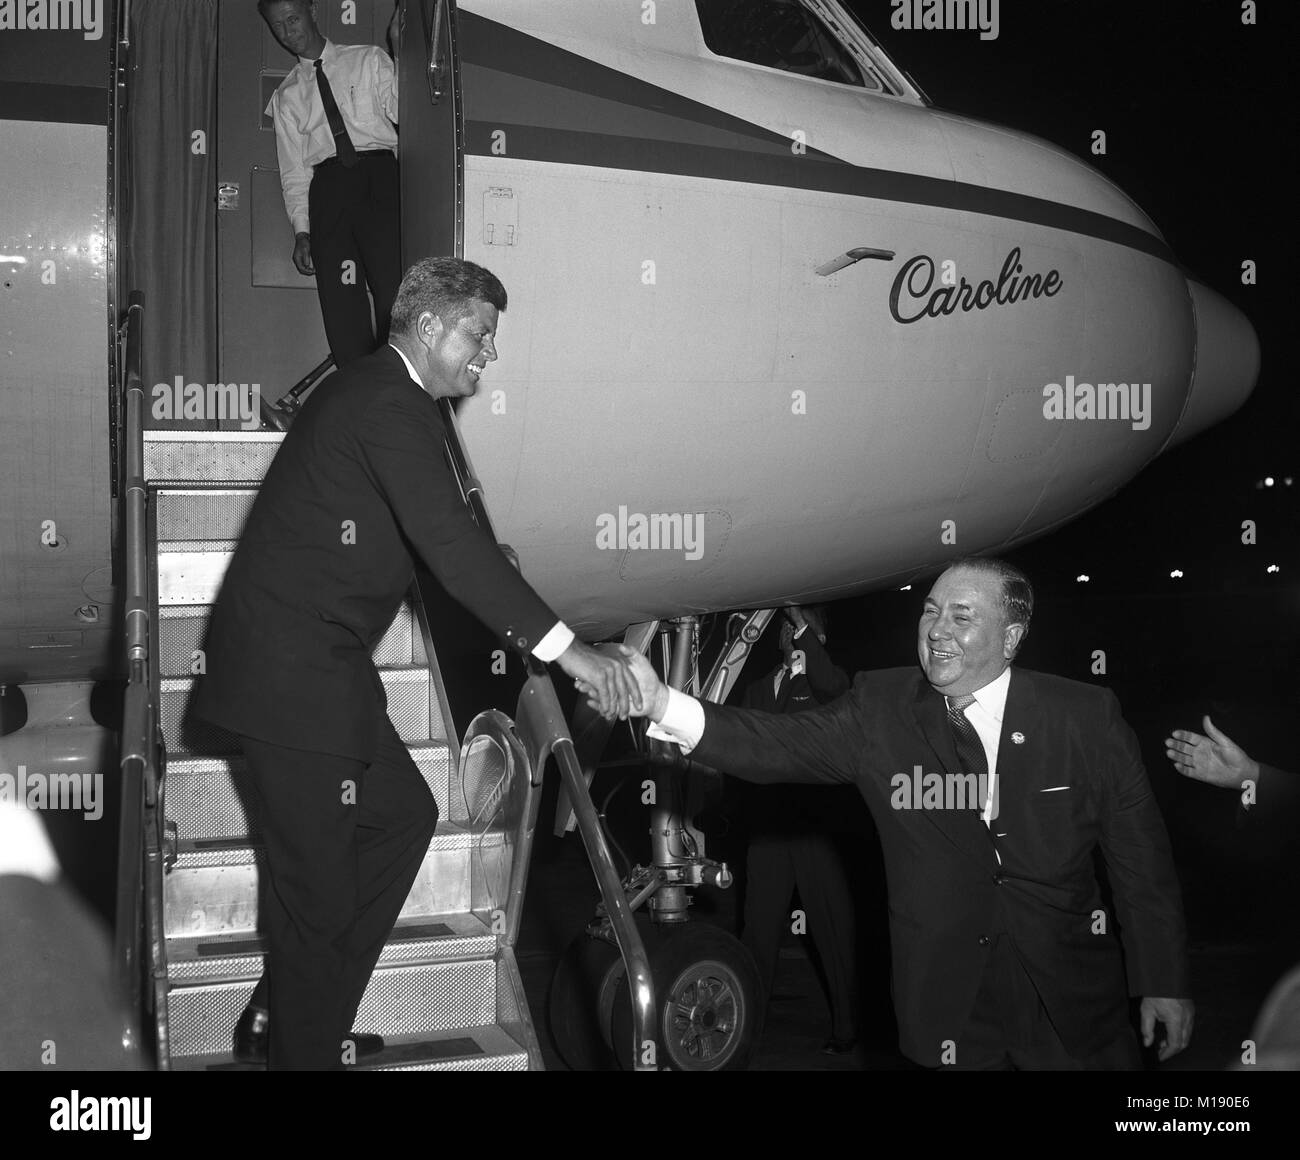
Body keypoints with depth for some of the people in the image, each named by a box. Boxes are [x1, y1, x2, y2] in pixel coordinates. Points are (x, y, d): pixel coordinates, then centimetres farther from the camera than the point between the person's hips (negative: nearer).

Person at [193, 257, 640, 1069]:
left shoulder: (371, 391, 15)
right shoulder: (390, 407, -18)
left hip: (318, 664, 10)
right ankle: (303, 1049, 13)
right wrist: (564, 647, -32)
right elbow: (449, 542, -29)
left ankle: (282, 1019, 22)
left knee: (403, 815, 16)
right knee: (319, 879, -2)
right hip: (295, 671, -10)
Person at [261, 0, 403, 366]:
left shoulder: (368, 60, 16)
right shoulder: (286, 97, 22)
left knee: (393, 284, -15)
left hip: (379, 175, -2)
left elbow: (402, 109, 1)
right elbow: (292, 170, 17)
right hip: (326, 187, 2)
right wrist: (301, 230, 5)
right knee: (340, 302, -8)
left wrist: (400, 49, -9)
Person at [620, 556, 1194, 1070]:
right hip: (948, 1005, 0)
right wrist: (662, 703, -30)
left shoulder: (1086, 716, -7)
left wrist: (1163, 983, 1)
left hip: (1073, 999, 0)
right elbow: (777, 744, -15)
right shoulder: (881, 709, -5)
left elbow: (1141, 857, -2)